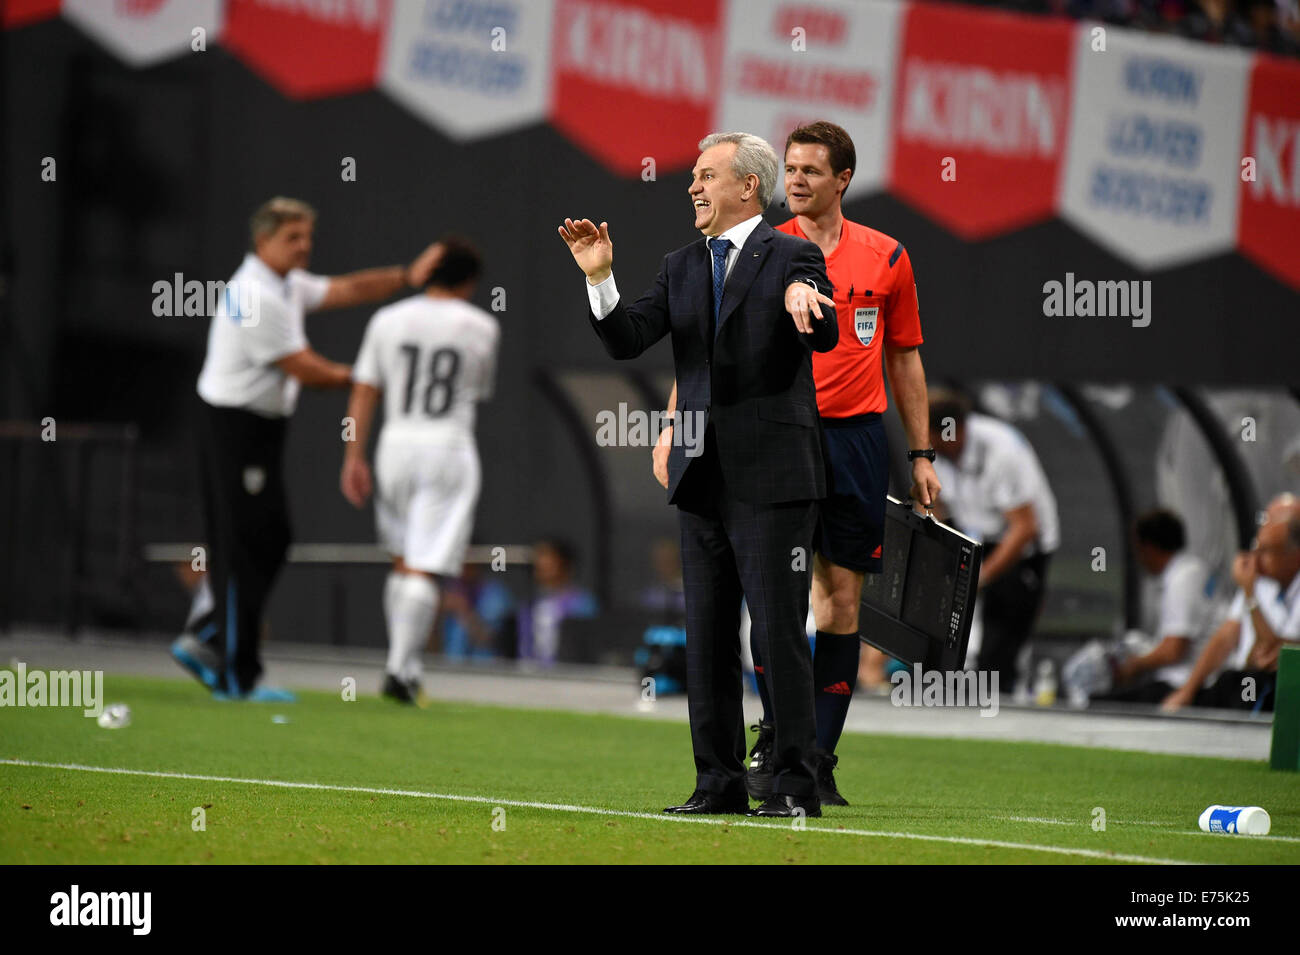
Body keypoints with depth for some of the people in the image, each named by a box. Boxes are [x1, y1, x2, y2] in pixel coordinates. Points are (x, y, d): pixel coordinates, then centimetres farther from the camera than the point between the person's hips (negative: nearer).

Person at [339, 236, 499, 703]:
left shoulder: (387, 320, 5)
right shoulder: (481, 327, 2)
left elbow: (364, 392, 1)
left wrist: (353, 457, 1)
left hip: (396, 443, 3)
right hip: (449, 446, -3)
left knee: (403, 560, 16)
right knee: (425, 569, -6)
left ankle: (406, 665, 17)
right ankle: (400, 669, -14)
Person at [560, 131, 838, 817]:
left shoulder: (792, 258, -3)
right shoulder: (681, 267, 14)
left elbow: (825, 336, -20)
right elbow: (626, 341, 6)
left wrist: (803, 299, -42)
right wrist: (599, 277, -10)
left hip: (771, 477, -6)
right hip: (701, 477, 6)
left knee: (780, 633, -5)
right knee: (706, 638, 9)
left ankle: (794, 785, 0)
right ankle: (719, 782, 15)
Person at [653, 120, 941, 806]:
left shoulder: (886, 257, 8)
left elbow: (904, 359, 15)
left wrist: (922, 454, 12)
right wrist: (674, 426, -12)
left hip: (858, 439, 2)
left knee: (842, 599, 1)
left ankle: (819, 761, 6)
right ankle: (774, 740, -1)